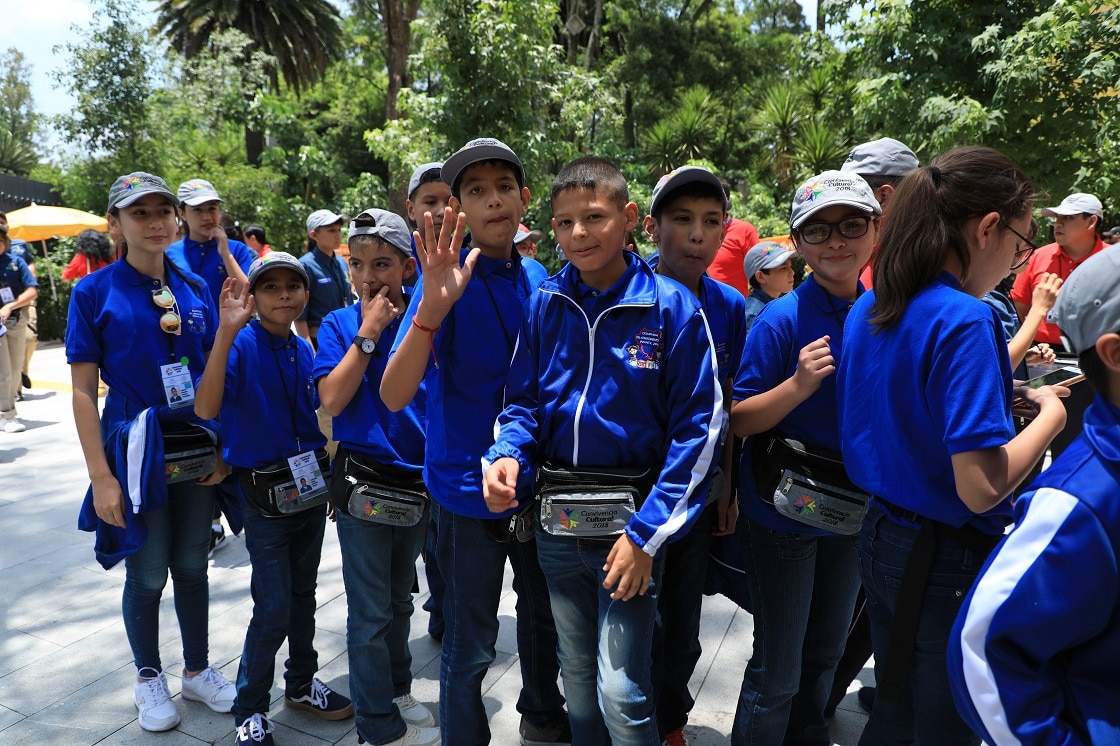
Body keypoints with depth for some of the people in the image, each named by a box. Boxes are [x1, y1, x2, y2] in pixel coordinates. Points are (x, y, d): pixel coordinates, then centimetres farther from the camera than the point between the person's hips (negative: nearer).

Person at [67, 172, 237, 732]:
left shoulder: (195, 288, 2)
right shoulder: (93, 292, -7)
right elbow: (83, 392, -8)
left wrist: (222, 448, 0)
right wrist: (101, 476, -12)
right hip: (136, 449, -3)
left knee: (191, 565, 15)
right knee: (147, 575, 10)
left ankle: (197, 671, 34)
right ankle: (148, 678, 34)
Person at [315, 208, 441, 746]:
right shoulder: (339, 325, -7)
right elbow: (331, 399, -20)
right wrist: (368, 333, -21)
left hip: (419, 479, 3)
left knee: (400, 598, 21)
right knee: (371, 610, 7)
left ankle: (397, 688, 42)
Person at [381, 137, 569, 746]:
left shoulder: (537, 279, 0)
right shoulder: (449, 280, -15)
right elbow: (394, 396, -25)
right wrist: (432, 308, -38)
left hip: (536, 478, 5)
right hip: (469, 484, -5)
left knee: (544, 612, 23)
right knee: (470, 646, 8)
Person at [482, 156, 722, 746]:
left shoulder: (672, 307, -11)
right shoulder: (545, 303, 0)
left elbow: (698, 427, -12)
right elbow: (522, 401, 8)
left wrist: (647, 533, -16)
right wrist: (507, 455, -15)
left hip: (629, 521, -4)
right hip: (555, 521, 4)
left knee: (620, 689, -2)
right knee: (576, 676, 21)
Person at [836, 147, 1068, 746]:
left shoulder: (869, 308, 2)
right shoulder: (964, 321, -23)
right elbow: (981, 488, -25)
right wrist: (1051, 414, -10)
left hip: (883, 538, 8)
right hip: (950, 562, -7)